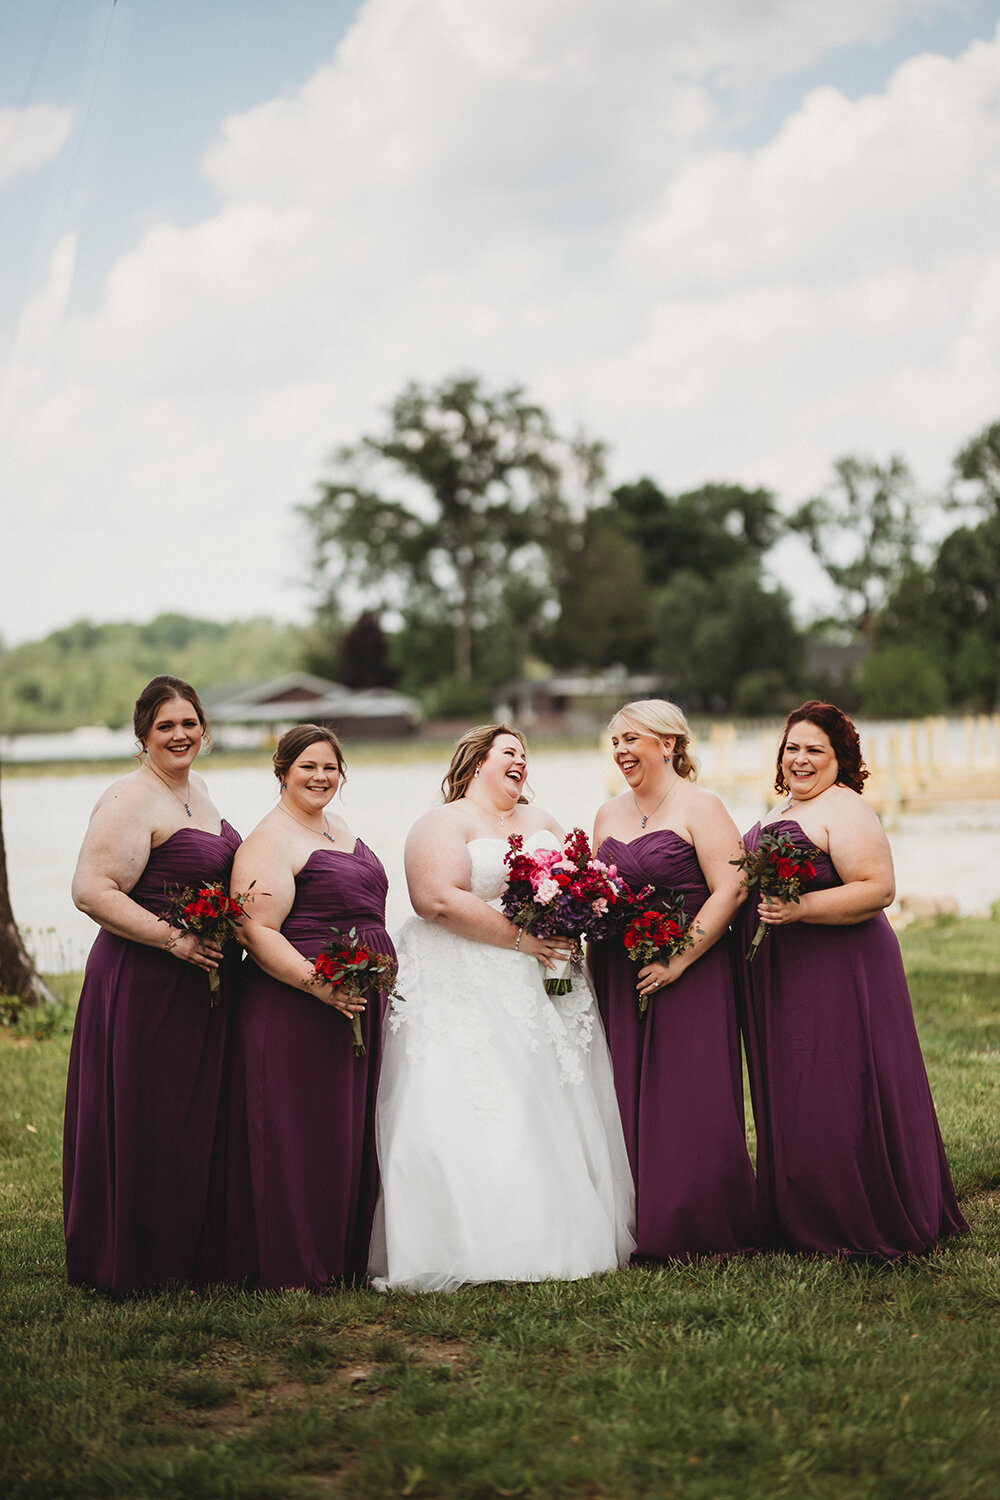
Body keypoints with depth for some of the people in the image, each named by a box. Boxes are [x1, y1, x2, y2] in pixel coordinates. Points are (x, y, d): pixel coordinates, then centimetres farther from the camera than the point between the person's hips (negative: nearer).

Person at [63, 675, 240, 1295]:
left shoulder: (198, 790, 14)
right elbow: (92, 890, -22)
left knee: (196, 1118, 14)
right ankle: (134, 1263, 11)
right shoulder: (131, 799, -14)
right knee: (144, 1121, -1)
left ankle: (194, 1253, 26)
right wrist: (174, 939, -22)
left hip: (201, 982, 9)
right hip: (143, 984, -9)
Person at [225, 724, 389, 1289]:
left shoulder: (337, 826, 16)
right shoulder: (271, 841, -11)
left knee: (354, 1131, 13)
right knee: (299, 1133, -4)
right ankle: (293, 1267, 5)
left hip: (359, 1006, 9)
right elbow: (258, 931, -20)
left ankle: (347, 1257, 22)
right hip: (296, 1010, -9)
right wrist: (319, 985, -28)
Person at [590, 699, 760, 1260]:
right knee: (630, 1101, 5)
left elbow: (730, 890, -13)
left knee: (692, 1102, -5)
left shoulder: (699, 807, -5)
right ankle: (643, 1229, 12)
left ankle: (705, 1233, 5)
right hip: (621, 979, 6)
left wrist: (679, 960, -17)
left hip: (690, 974, -6)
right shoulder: (609, 815, 16)